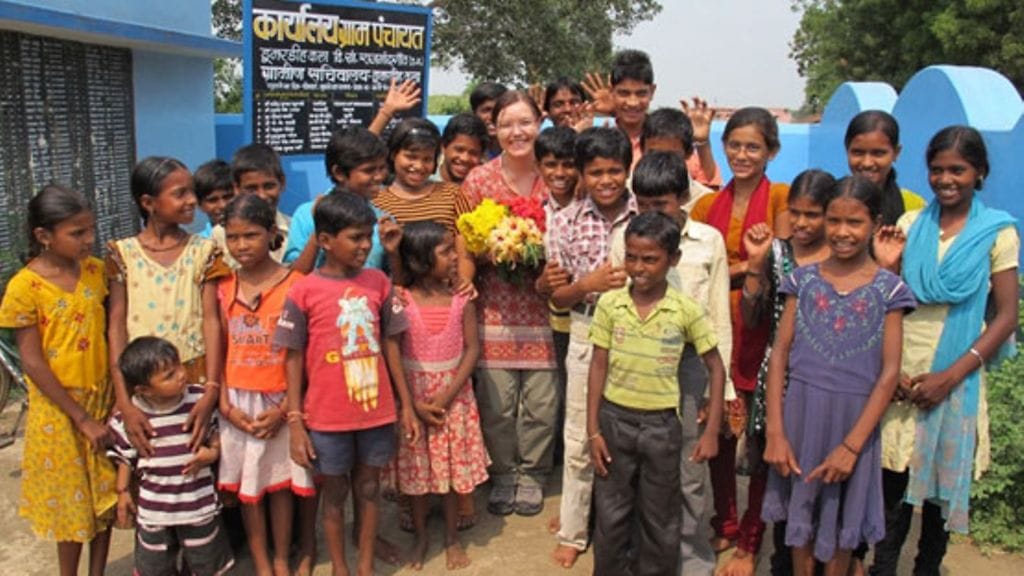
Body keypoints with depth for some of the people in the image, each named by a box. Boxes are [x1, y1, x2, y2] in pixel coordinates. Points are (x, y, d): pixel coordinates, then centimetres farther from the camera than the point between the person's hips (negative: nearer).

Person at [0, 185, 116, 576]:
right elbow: (32, 362, -15)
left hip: (102, 398, 4)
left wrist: (119, 395, -4)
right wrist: (82, 418, -15)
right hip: (59, 407, -4)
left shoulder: (95, 270, -3)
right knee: (72, 500, 10)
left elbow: (108, 332, 4)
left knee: (106, 493, 14)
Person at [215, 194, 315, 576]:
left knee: (279, 482, 10)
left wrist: (284, 409, -13)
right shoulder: (224, 288, 1)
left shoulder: (293, 284, -10)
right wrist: (225, 404, -6)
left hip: (280, 401, -3)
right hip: (238, 401, 3)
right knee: (245, 485, 12)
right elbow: (220, 350, 4)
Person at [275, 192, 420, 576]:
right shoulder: (304, 291, -10)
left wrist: (406, 406, 6)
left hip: (377, 412, 3)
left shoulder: (378, 282, -1)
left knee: (369, 489, 16)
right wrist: (295, 423, -6)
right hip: (327, 418, -2)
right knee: (335, 495, 15)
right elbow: (293, 359, -5)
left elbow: (390, 345, 5)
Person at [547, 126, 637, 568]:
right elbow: (557, 297, 0)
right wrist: (588, 284, -18)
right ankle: (572, 532, 28)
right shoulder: (566, 222, -3)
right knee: (579, 440, 10)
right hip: (587, 337, 1)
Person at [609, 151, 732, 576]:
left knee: (689, 472, 8)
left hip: (689, 365, -1)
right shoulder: (623, 236, 1)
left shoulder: (709, 241, -1)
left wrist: (719, 385, 1)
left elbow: (719, 319, 2)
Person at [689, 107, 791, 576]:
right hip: (717, 331, 4)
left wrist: (725, 270, -15)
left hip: (762, 334, -3)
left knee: (761, 443, 3)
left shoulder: (782, 198, -4)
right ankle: (724, 526, 31)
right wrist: (744, 267, -8)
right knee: (718, 434, 12)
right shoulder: (708, 205, 8)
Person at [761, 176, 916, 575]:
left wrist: (852, 444, -12)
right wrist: (775, 432, -7)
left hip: (855, 417, -1)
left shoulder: (888, 289, -4)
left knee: (842, 519, 14)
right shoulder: (803, 279, 0)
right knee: (800, 513, 14)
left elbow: (889, 372, -7)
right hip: (801, 411, 1)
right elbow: (779, 354, -1)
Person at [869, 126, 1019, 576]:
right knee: (893, 478, 1)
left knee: (943, 483, 11)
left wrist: (951, 375, -12)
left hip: (956, 380, -1)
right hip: (899, 375, 1)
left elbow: (1006, 316, -4)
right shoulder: (909, 224, 3)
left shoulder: (998, 232, -2)